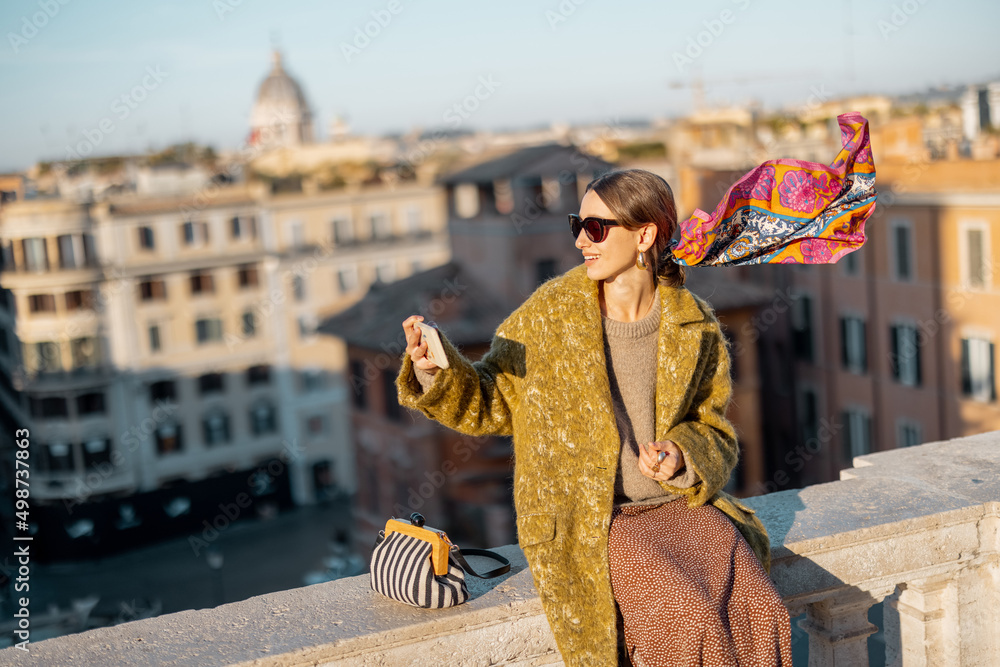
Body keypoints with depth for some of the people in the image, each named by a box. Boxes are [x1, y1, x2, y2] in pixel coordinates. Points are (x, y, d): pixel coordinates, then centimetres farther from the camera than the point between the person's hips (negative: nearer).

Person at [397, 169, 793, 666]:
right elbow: (492, 403, 3)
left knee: (757, 612, -22)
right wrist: (432, 369, -16)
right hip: (583, 522, -2)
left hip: (677, 503, 3)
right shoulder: (547, 314, -4)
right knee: (691, 620, -26)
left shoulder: (695, 328, 0)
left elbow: (713, 434, 10)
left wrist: (682, 459, -12)